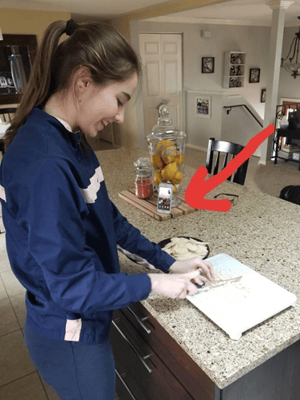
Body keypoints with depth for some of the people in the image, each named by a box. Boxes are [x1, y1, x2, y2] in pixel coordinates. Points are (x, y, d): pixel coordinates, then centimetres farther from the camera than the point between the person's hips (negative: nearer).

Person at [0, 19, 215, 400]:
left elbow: (106, 217, 4)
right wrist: (154, 283, -16)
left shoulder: (69, 140, -3)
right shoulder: (44, 167, -33)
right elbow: (72, 285, -28)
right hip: (69, 338, -8)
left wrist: (166, 261, 1)